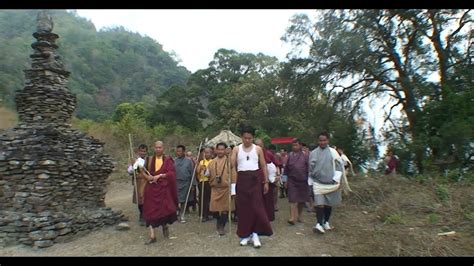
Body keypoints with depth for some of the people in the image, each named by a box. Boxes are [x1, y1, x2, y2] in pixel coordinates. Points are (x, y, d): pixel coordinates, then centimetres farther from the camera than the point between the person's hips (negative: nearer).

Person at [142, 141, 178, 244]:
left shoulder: (168, 160, -1)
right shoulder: (149, 159, 8)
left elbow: (171, 174, -9)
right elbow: (144, 171, 10)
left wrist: (159, 176, -17)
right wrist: (147, 176, -11)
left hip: (164, 188, -2)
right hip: (151, 188, 2)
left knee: (164, 209, -3)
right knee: (150, 210, -1)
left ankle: (165, 225, 30)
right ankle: (152, 236, 7)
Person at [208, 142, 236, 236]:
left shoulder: (229, 160, -3)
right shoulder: (212, 162, 9)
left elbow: (233, 174, -5)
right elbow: (208, 174, 12)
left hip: (226, 188, -3)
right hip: (215, 188, 3)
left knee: (225, 208, 1)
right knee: (216, 207, 7)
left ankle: (221, 226, 16)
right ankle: (219, 223, 33)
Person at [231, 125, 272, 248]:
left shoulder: (258, 149, 4)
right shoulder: (236, 149, 5)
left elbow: (263, 166, 7)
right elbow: (232, 165, -2)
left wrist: (266, 182, 5)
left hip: (255, 179, 0)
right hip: (242, 179, 1)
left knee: (256, 206, -5)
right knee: (243, 207, 5)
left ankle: (255, 233, 7)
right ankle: (245, 234, 17)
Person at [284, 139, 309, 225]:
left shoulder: (304, 155, -2)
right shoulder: (290, 155, 3)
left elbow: (308, 168, 1)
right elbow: (286, 168, 10)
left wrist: (308, 179, -1)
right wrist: (286, 178, 9)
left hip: (302, 181, 0)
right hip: (292, 180, 0)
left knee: (301, 200, 11)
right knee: (293, 199, -7)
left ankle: (299, 216, 27)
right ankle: (292, 217, -8)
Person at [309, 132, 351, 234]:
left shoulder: (333, 152, -2)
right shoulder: (313, 153, 1)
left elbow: (339, 165, 0)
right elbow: (310, 168, 9)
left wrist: (336, 179, -7)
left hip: (331, 183, 1)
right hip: (318, 183, 0)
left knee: (329, 204, 12)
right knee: (319, 204, -13)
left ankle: (326, 222, 28)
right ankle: (319, 224, -14)